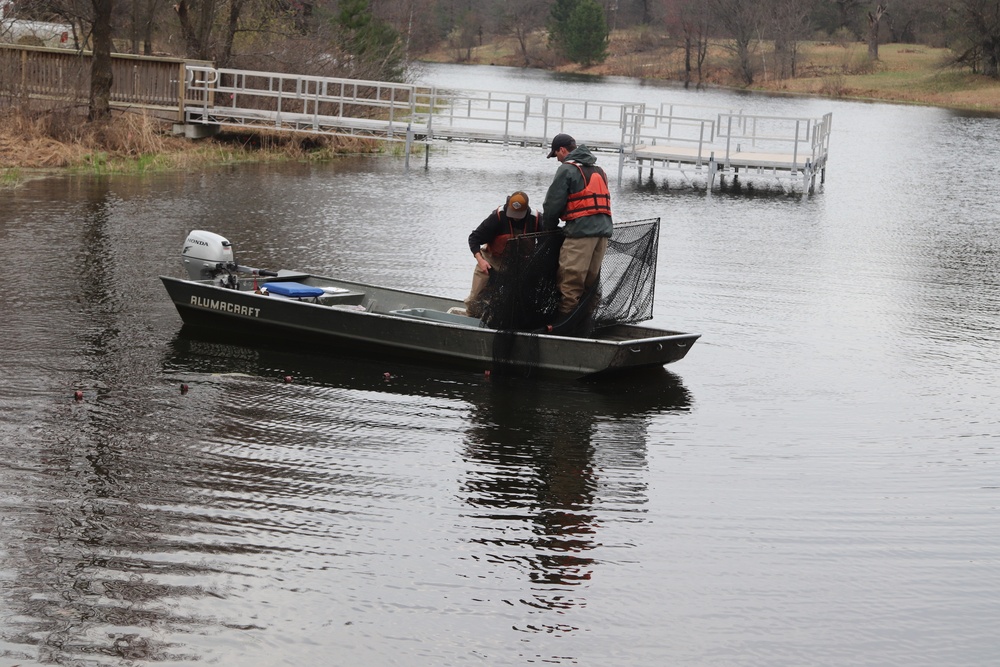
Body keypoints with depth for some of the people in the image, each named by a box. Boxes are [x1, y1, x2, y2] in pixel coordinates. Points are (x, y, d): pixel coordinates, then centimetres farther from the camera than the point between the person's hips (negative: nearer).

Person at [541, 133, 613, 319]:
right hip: (603, 229, 8)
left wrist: (547, 228, 10)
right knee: (591, 279, 12)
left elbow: (553, 203, -4)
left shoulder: (567, 169, -3)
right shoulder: (598, 170, 22)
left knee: (570, 281, -6)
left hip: (581, 230, -8)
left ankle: (564, 322, -8)